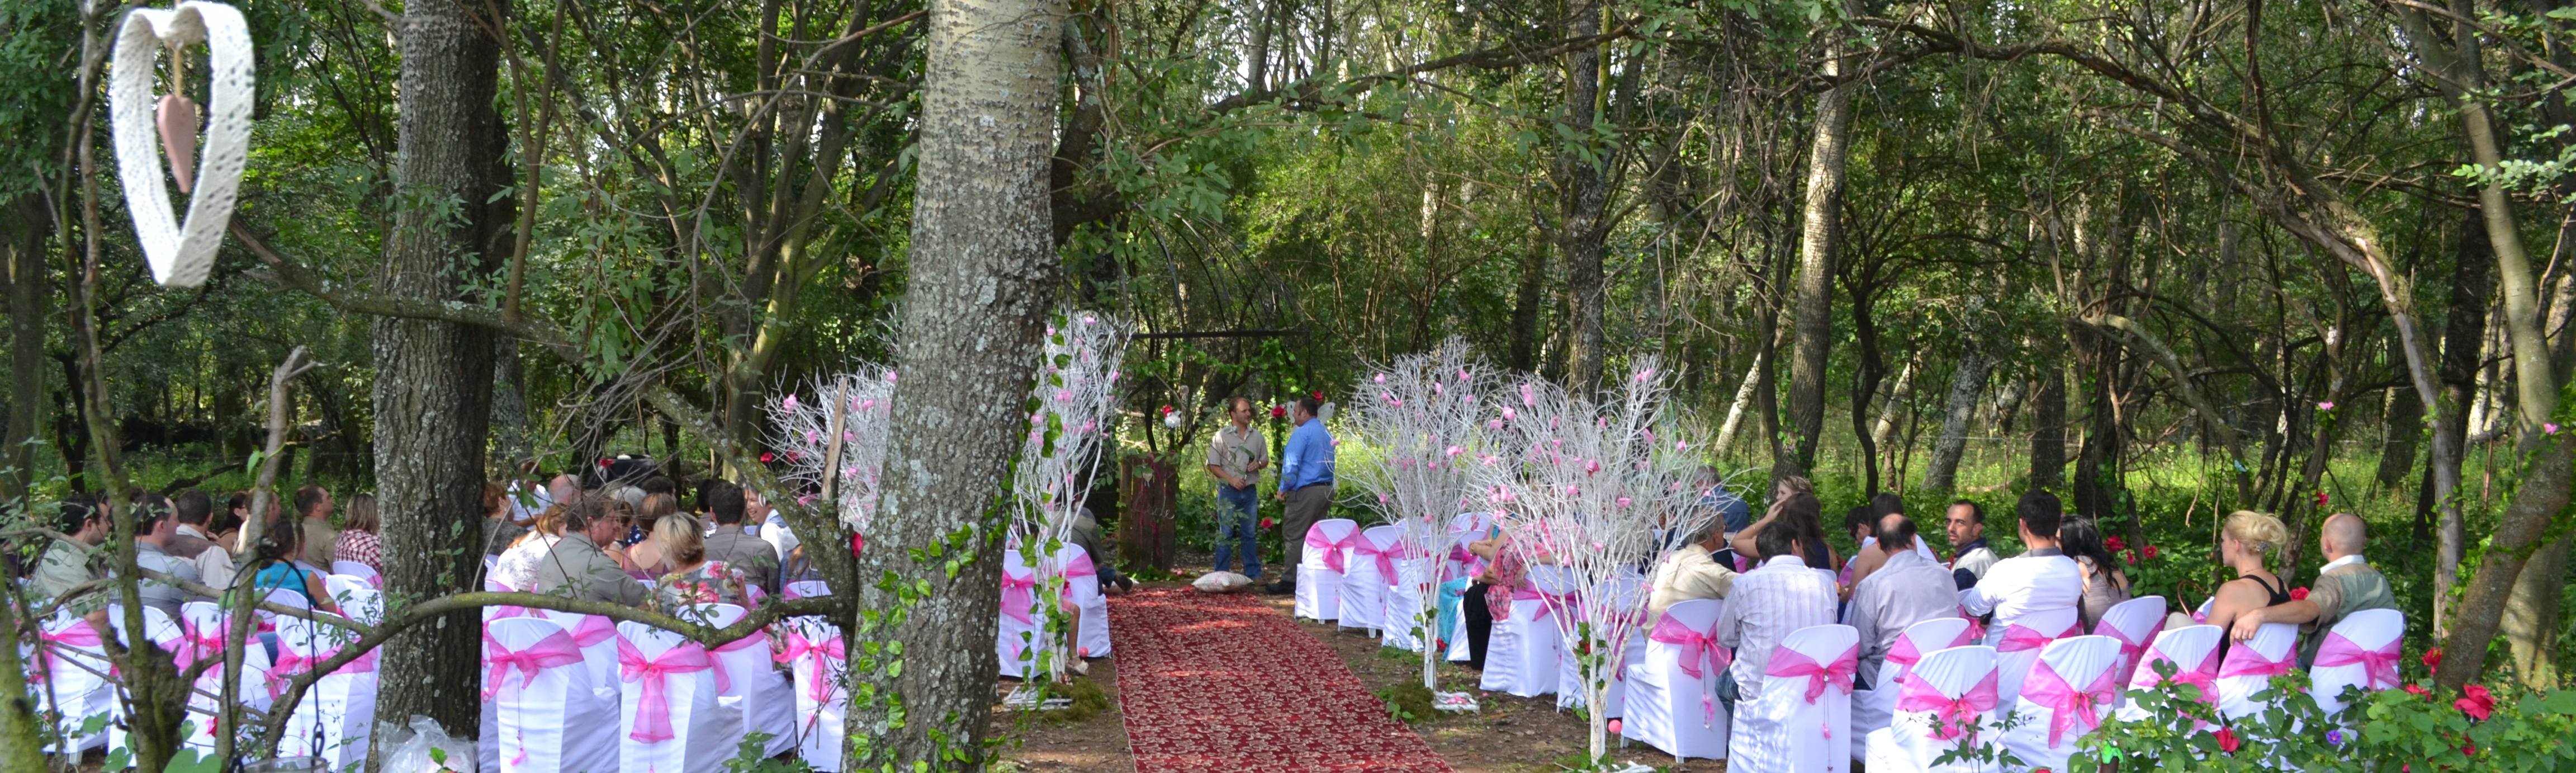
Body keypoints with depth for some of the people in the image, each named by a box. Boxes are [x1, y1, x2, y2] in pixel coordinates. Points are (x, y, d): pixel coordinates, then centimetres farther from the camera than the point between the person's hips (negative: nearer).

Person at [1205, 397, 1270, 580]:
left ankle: (1253, 574, 15)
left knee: (1249, 534, 10)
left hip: (1250, 490, 4)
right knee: (1226, 534, -1)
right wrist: (1231, 479, -15)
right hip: (1229, 491, -4)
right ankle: (1222, 575, 3)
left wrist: (1259, 464, -6)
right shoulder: (1222, 436, -4)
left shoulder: (1257, 436, 8)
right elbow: (1213, 465, -4)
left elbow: (1265, 460, 17)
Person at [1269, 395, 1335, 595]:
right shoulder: (1327, 433, 14)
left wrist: (1284, 488, -3)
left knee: (1295, 535, -3)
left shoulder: (1302, 433, -12)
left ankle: (1291, 580, -4)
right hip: (1327, 489, 8)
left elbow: (1291, 464, -14)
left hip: (1306, 492, -8)